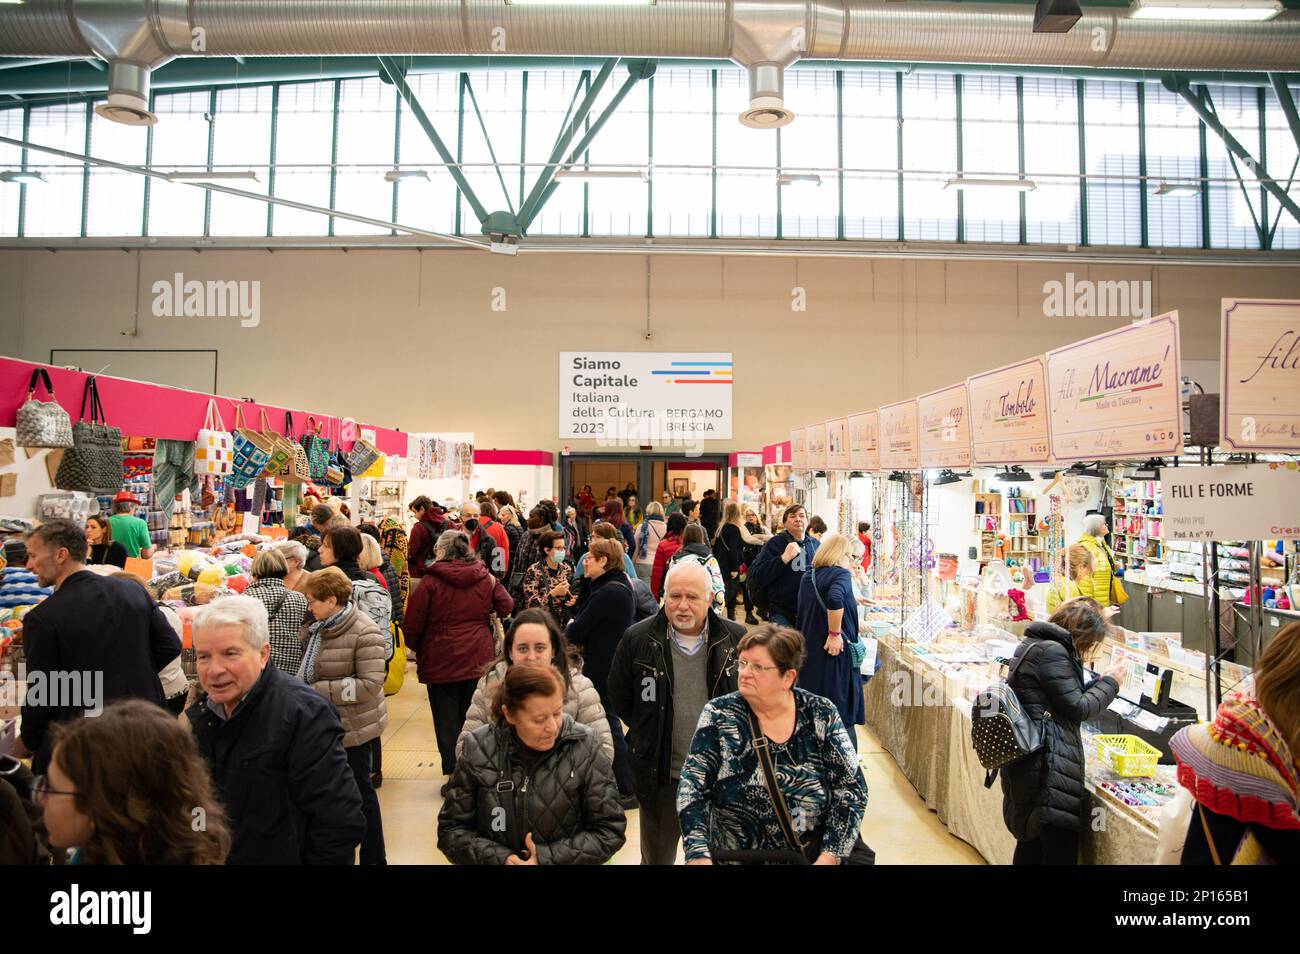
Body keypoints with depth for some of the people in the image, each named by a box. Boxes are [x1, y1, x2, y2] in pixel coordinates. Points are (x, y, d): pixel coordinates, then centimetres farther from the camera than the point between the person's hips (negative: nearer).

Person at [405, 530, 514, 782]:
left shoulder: (430, 581, -11)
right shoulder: (486, 579, -1)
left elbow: (412, 624, -10)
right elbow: (507, 608, 3)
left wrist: (416, 647, 10)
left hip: (440, 661, -3)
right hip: (479, 660, 4)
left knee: (447, 721, 9)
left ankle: (454, 775, 11)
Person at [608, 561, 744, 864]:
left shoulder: (736, 638, -8)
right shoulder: (637, 639, -10)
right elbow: (619, 698, 3)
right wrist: (649, 735, 4)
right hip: (660, 775, 0)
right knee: (657, 856, 17)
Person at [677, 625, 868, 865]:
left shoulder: (821, 714, -7)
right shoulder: (719, 715, -8)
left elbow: (852, 787, -6)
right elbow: (692, 787, -10)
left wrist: (830, 857, -15)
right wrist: (699, 855, -22)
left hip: (813, 856, 1)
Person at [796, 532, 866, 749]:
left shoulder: (807, 576, 11)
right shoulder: (841, 574, -10)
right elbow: (834, 599, -31)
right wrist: (835, 633, -21)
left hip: (808, 651, 7)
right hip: (835, 653, -7)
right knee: (843, 716, 3)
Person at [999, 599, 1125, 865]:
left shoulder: (1032, 644, 16)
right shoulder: (1051, 651, -15)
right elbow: (1077, 708, -10)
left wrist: (1099, 684, 14)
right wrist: (1110, 683, 2)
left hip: (1027, 762, 11)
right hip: (1049, 766, -11)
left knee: (1032, 839, 18)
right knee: (1061, 847, -4)